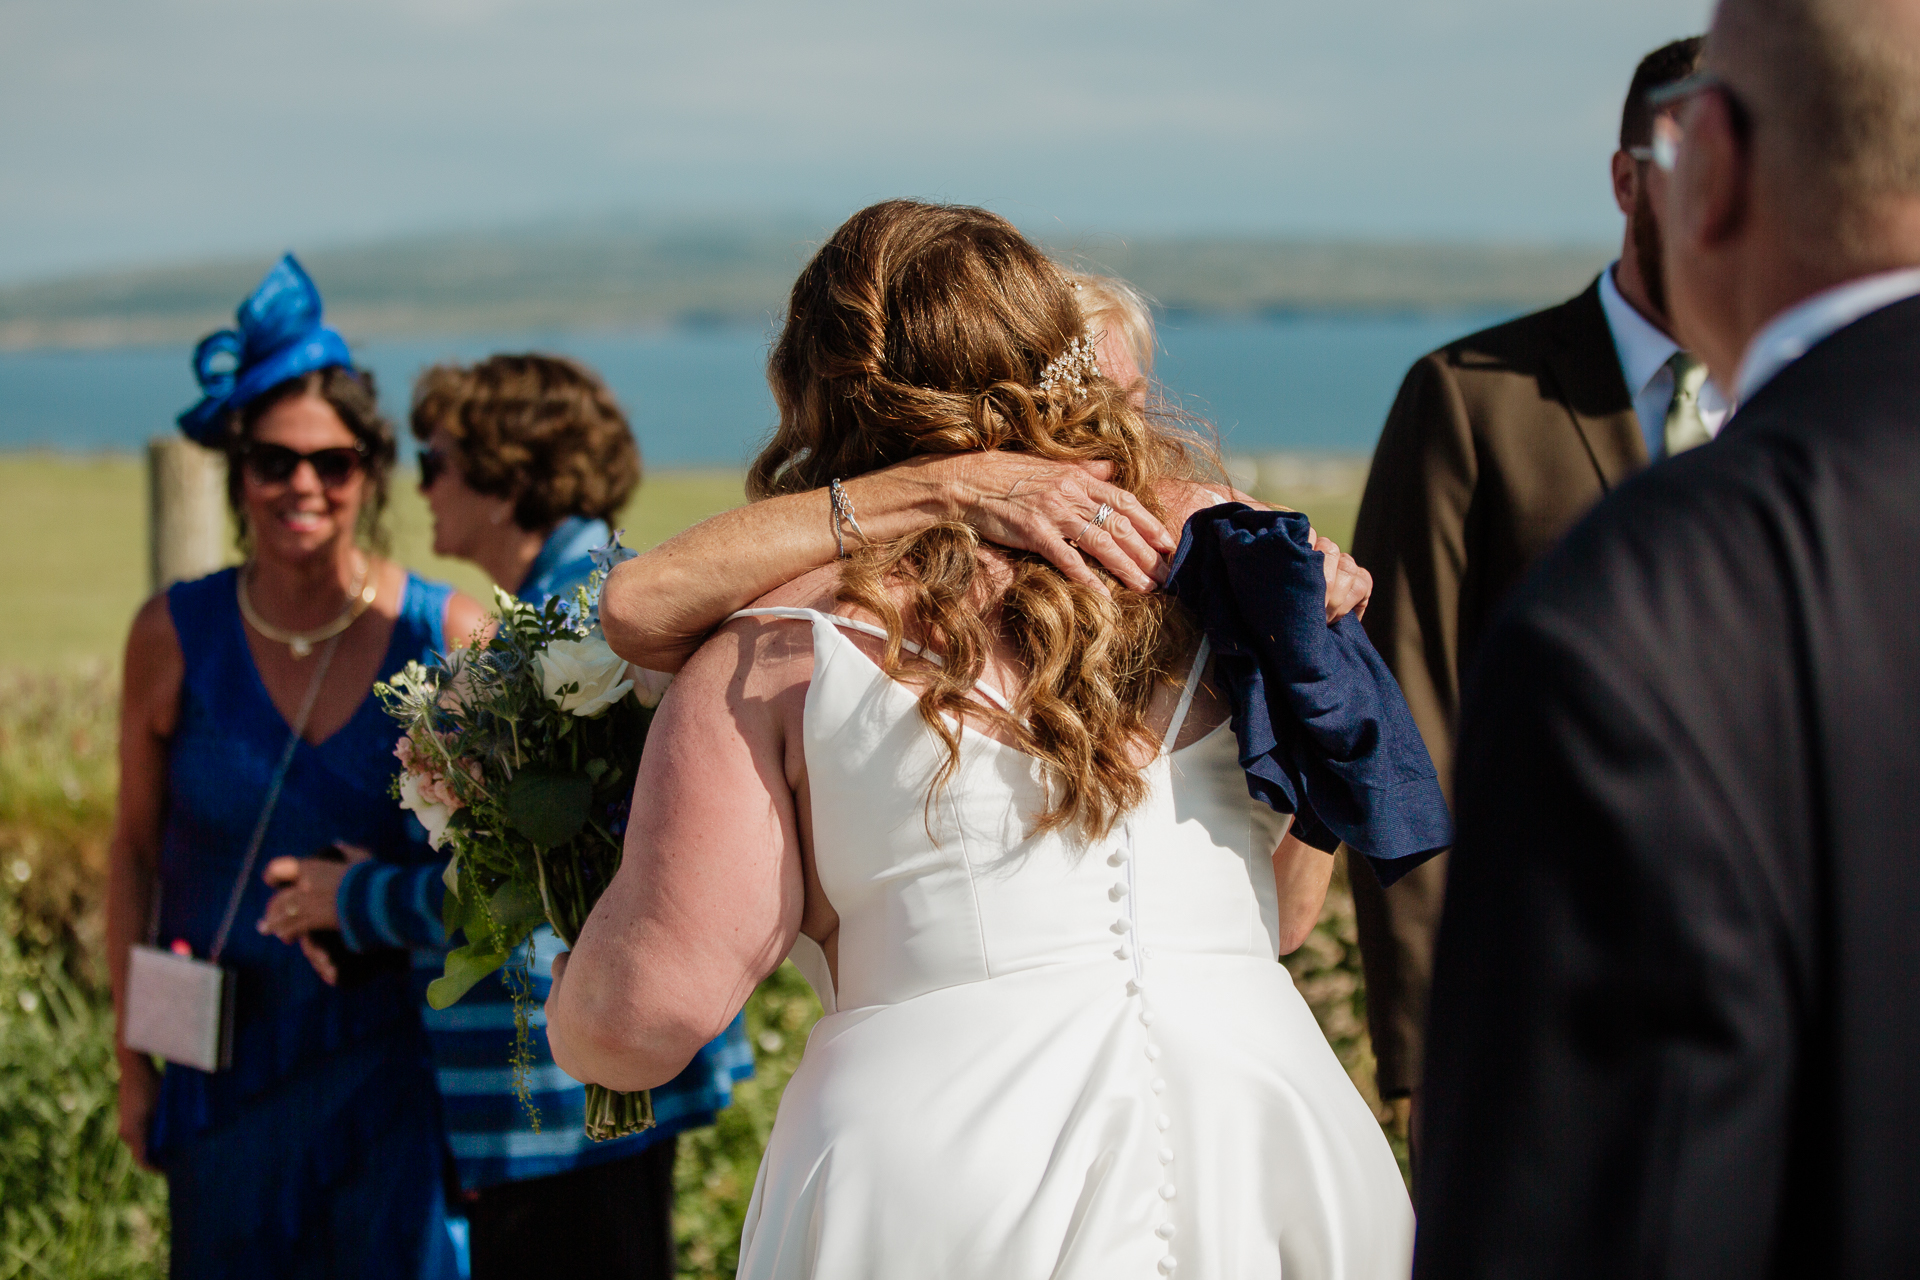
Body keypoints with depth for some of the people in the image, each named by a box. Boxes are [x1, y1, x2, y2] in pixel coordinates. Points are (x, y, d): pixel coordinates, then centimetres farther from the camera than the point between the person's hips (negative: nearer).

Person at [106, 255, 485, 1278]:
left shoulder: (446, 637, -8)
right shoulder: (175, 637, -6)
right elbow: (136, 850, 2)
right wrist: (134, 1060, 3)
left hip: (394, 1054, -1)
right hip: (230, 1062, 1)